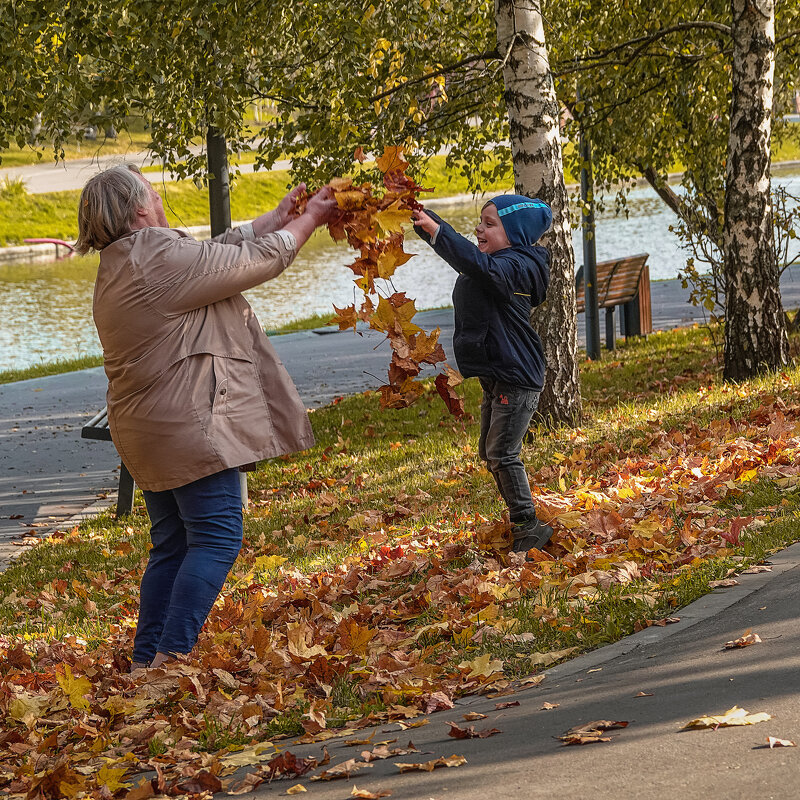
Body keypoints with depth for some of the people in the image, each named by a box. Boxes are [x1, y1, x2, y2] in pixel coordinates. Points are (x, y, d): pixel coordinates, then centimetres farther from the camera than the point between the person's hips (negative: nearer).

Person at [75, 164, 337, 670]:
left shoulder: (121, 266, 14)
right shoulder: (164, 258, -17)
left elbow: (225, 250, 20)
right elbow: (258, 261, -9)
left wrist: (279, 217, 23)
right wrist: (308, 220, 6)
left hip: (151, 432, 10)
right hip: (190, 424, -10)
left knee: (173, 545, 14)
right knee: (216, 538, -8)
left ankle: (146, 662, 14)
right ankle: (171, 658, -14)